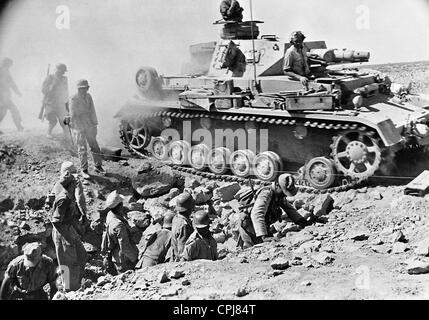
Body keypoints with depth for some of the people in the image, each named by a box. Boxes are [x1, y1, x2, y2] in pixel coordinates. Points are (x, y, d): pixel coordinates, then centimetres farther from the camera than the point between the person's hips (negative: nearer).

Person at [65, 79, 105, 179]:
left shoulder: (88, 97, 4)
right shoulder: (73, 99, -11)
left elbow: (92, 111, 6)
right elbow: (73, 115, -11)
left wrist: (95, 124, 2)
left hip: (89, 126, 5)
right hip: (79, 127, -5)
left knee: (95, 146, 10)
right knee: (82, 149, 1)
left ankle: (98, 166, 24)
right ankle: (84, 170, 11)